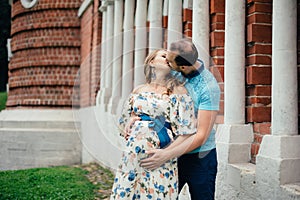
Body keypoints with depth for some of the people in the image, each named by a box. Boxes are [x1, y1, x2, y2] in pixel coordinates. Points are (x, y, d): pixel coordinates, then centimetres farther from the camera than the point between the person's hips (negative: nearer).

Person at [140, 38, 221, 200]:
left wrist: (166, 155, -28)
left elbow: (201, 136, -22)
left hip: (199, 157, -5)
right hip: (175, 152, 5)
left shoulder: (209, 87, -21)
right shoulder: (174, 74, -4)